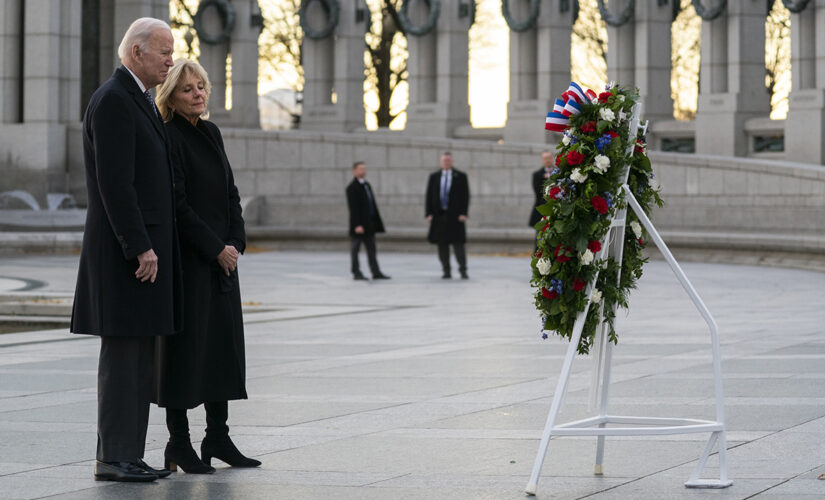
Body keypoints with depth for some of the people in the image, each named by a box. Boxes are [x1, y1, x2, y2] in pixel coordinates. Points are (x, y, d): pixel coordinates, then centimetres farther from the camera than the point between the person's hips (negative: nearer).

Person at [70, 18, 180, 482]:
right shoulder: (113, 100, -13)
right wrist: (141, 248, -22)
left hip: (146, 247, 10)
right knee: (123, 353, -8)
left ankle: (129, 455, 13)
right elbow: (114, 183, -20)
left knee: (140, 357, 10)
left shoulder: (143, 104, 19)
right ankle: (114, 457, -5)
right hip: (126, 250, -10)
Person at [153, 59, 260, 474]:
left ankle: (217, 437, 17)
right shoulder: (168, 137, -11)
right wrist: (215, 249, -15)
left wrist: (235, 242, 2)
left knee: (224, 342, 9)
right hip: (187, 257, -8)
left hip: (221, 256, 8)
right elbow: (176, 205, -16)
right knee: (185, 343, -3)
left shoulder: (210, 132, 13)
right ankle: (178, 444, 4)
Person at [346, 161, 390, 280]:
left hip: (369, 224, 8)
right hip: (359, 224, -8)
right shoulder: (352, 188, -11)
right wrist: (357, 225, -22)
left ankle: (376, 272, 9)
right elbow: (353, 208, -17)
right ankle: (356, 273, 6)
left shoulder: (367, 185, 15)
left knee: (371, 248, 8)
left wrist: (376, 222, 15)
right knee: (355, 249, 1)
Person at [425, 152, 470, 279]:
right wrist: (429, 214, -1)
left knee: (458, 243, -6)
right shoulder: (434, 177, 11)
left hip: (455, 215, -3)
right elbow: (429, 196, 9)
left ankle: (463, 270, -3)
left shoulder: (460, 177, 4)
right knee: (442, 244, 3)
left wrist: (463, 213, -9)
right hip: (439, 215, 3)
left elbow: (465, 196, 1)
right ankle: (446, 271, 8)